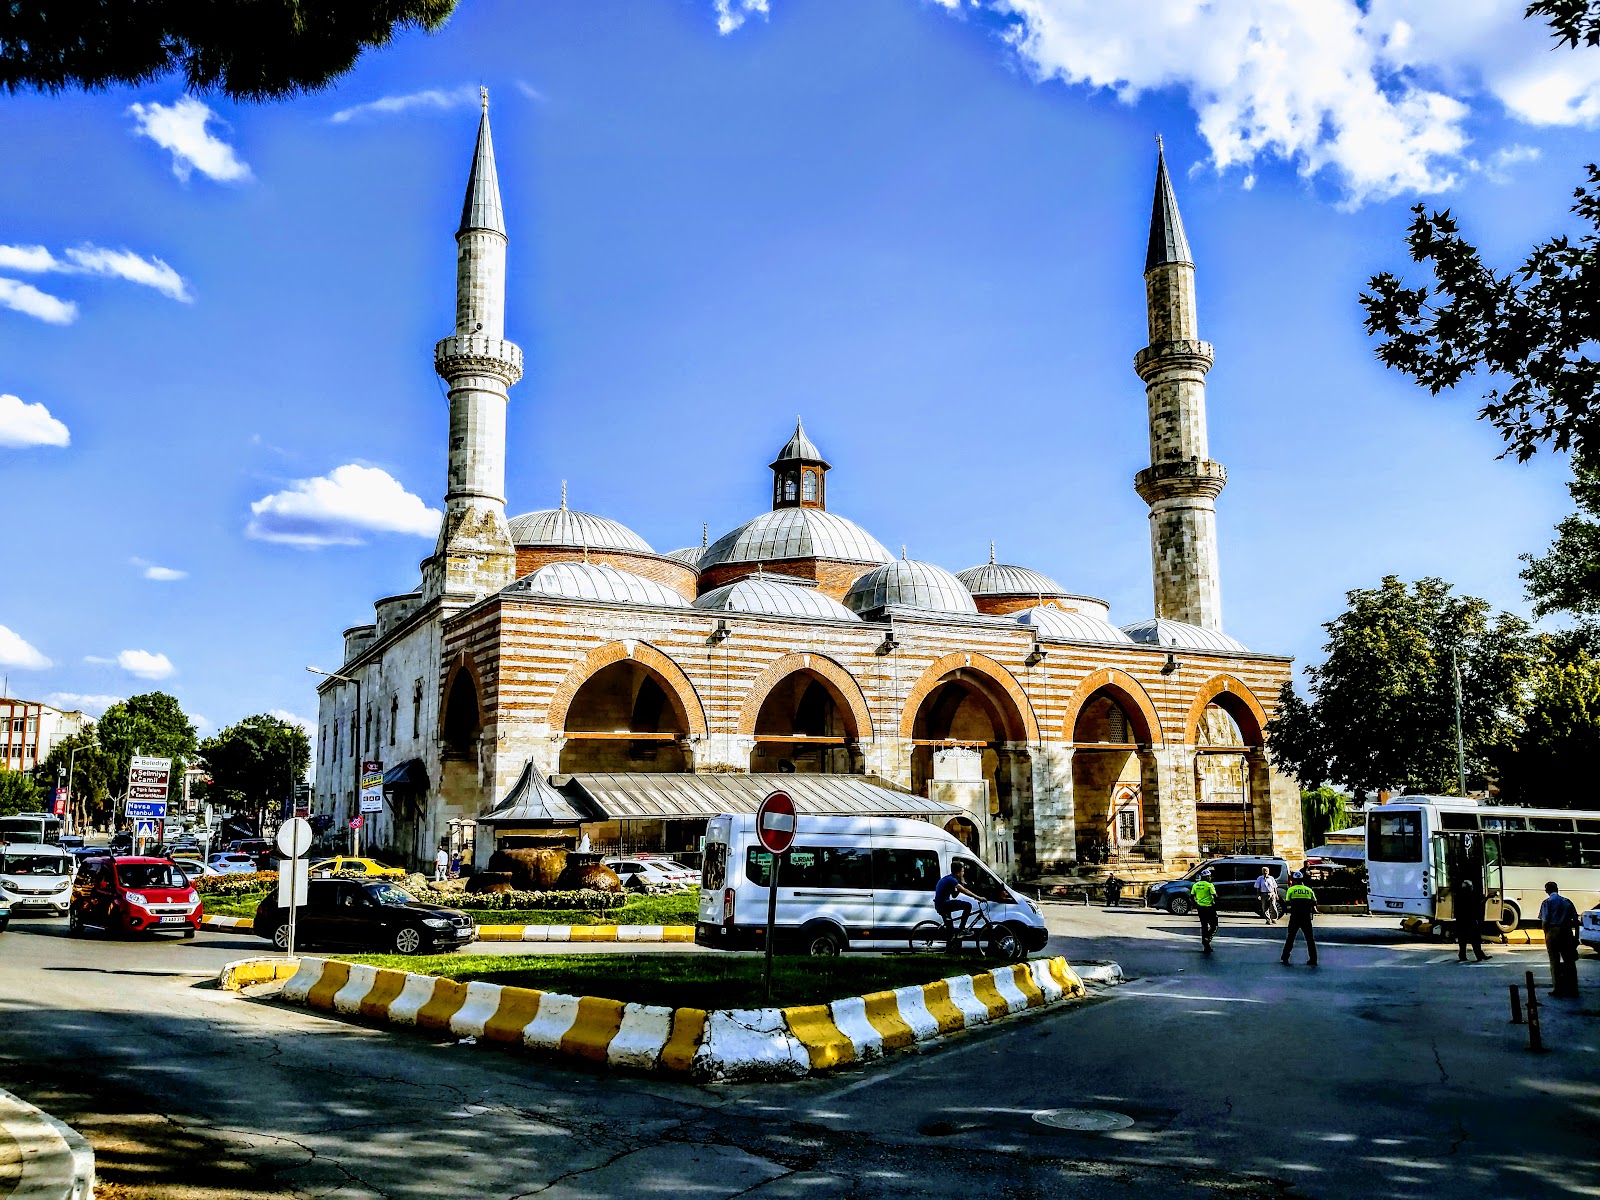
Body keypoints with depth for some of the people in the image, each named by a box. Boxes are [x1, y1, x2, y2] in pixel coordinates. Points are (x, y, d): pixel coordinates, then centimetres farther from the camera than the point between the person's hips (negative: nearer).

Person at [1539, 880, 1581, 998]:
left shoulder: (1547, 902, -1)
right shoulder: (1567, 901, 9)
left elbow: (1544, 922, -8)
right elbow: (1575, 921, 7)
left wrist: (1546, 935, 4)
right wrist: (1576, 937, 13)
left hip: (1553, 931, -3)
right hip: (1567, 932, 3)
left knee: (1555, 962, 5)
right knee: (1569, 962, 10)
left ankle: (1558, 989, 6)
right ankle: (1572, 990, 12)